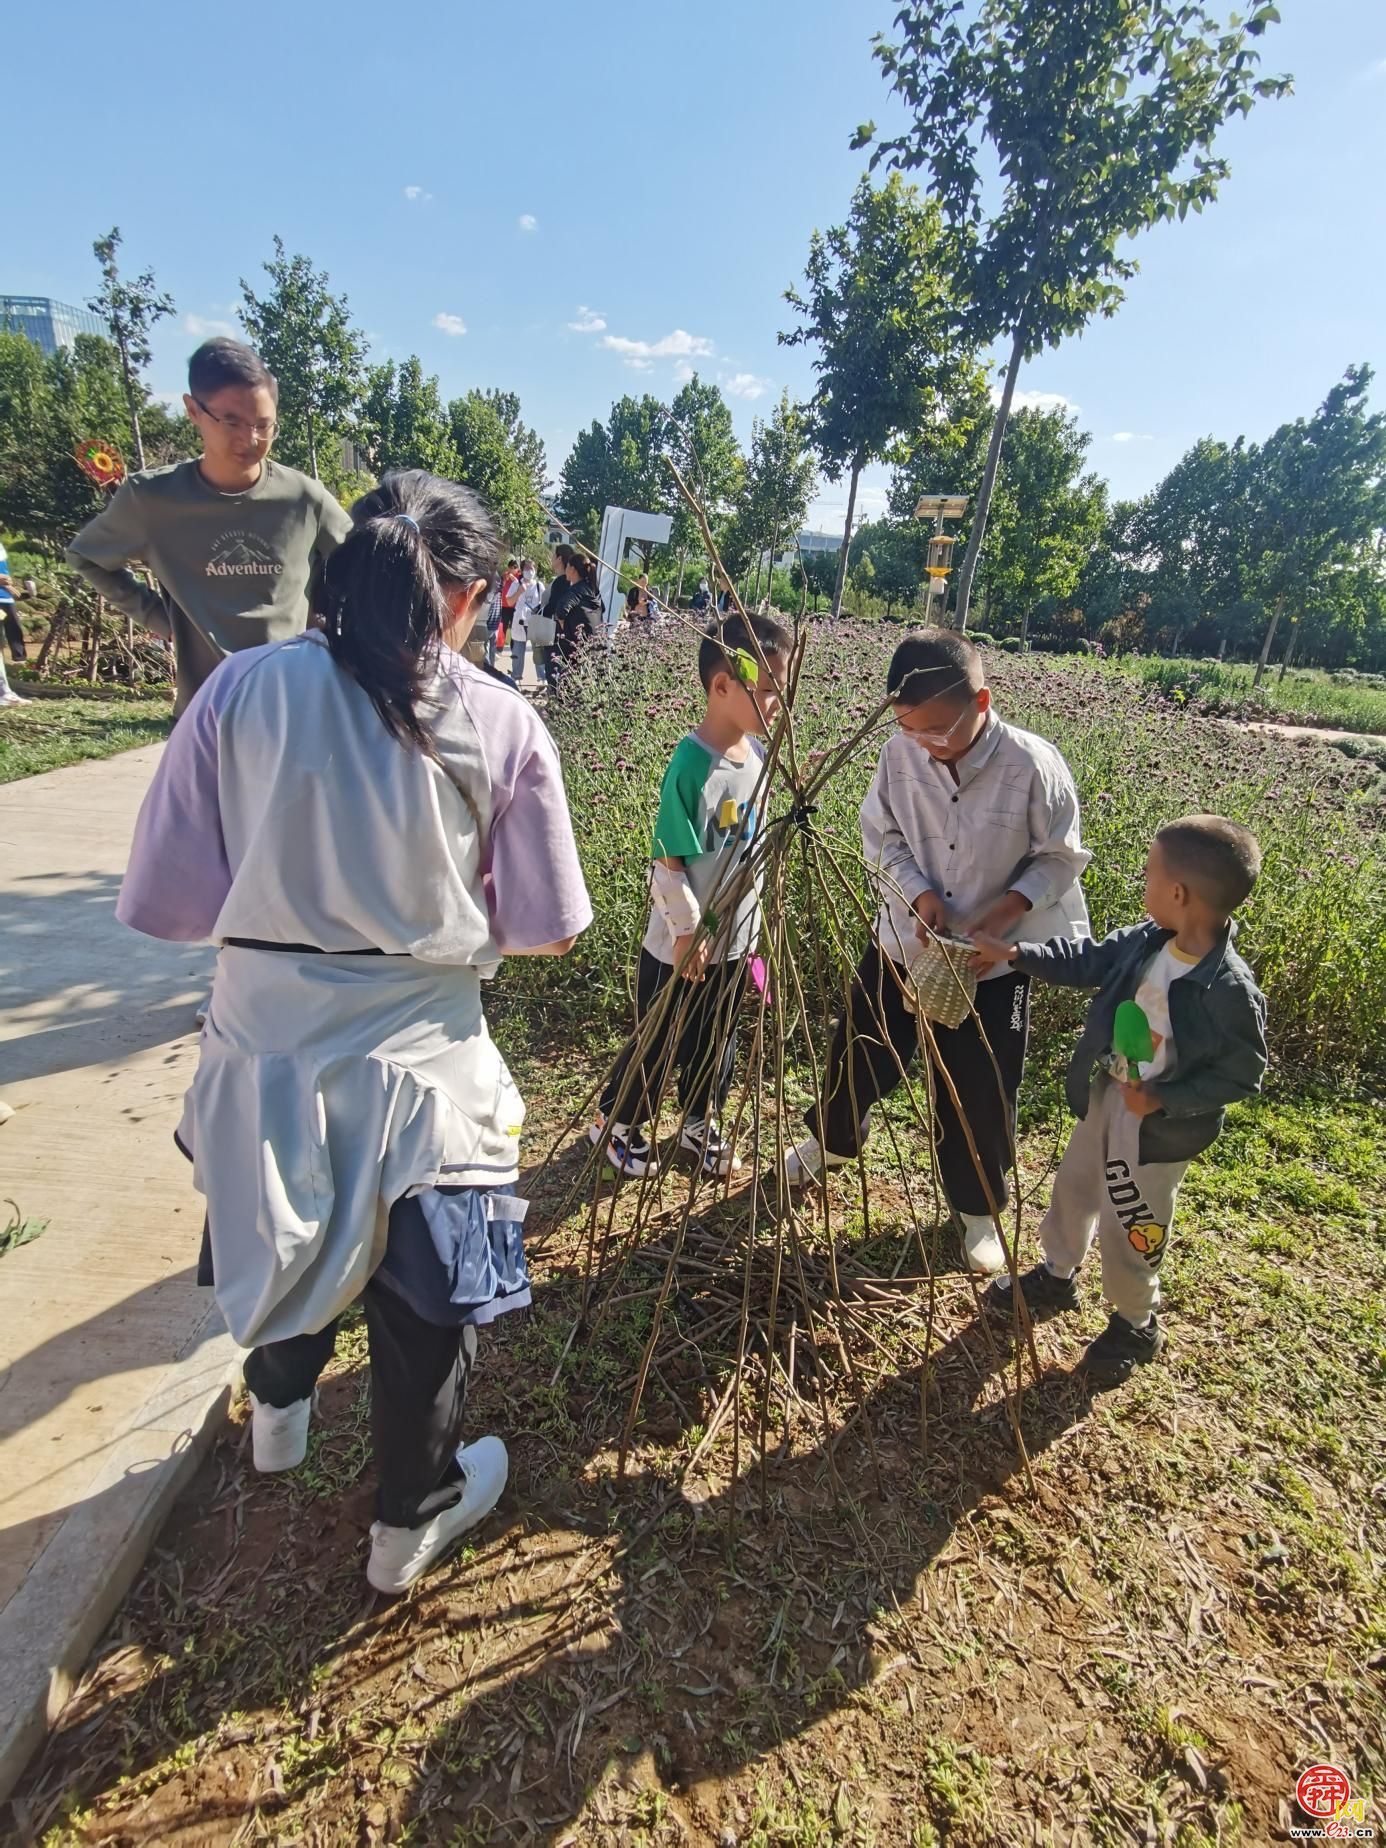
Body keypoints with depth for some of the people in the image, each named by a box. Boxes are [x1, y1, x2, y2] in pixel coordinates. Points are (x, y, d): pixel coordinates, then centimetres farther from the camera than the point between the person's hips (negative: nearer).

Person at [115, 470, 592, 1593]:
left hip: (264, 1051, 3)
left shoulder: (245, 689, -10)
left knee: (291, 1238, 32)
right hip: (422, 1067, -2)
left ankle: (279, 1413, 61)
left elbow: (168, 903, -8)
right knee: (422, 1301, 21)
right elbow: (544, 928, -6)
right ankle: (414, 1517, 45)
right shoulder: (503, 724, -12)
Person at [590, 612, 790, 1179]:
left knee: (716, 1043, 23)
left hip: (735, 940, 7)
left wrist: (750, 923, 14)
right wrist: (689, 932, -17)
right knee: (656, 1044, 13)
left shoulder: (757, 752, -2)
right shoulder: (692, 766, -25)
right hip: (679, 946, -6)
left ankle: (702, 1125, 45)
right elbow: (667, 863, -21)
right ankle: (617, 1123, 38)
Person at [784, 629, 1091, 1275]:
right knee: (859, 1054, 18)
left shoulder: (1033, 765, -21)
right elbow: (880, 836, -2)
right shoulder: (900, 752, -14)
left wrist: (1008, 908, -24)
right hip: (901, 945, 3)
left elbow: (1061, 856, -8)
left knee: (979, 1094, 9)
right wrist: (919, 893, -19)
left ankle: (979, 1209, 37)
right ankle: (831, 1138, 52)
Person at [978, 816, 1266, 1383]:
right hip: (1102, 1097, 7)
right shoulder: (1145, 940, -12)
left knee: (1130, 1228, 12)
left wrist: (1164, 1100, -26)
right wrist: (1016, 954, 0)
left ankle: (1136, 1325, 40)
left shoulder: (1230, 990, -30)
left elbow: (1243, 1073, -20)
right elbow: (1089, 960, 4)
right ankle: (1056, 1277, 51)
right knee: (1074, 1189, 25)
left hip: (1157, 1127, -7)